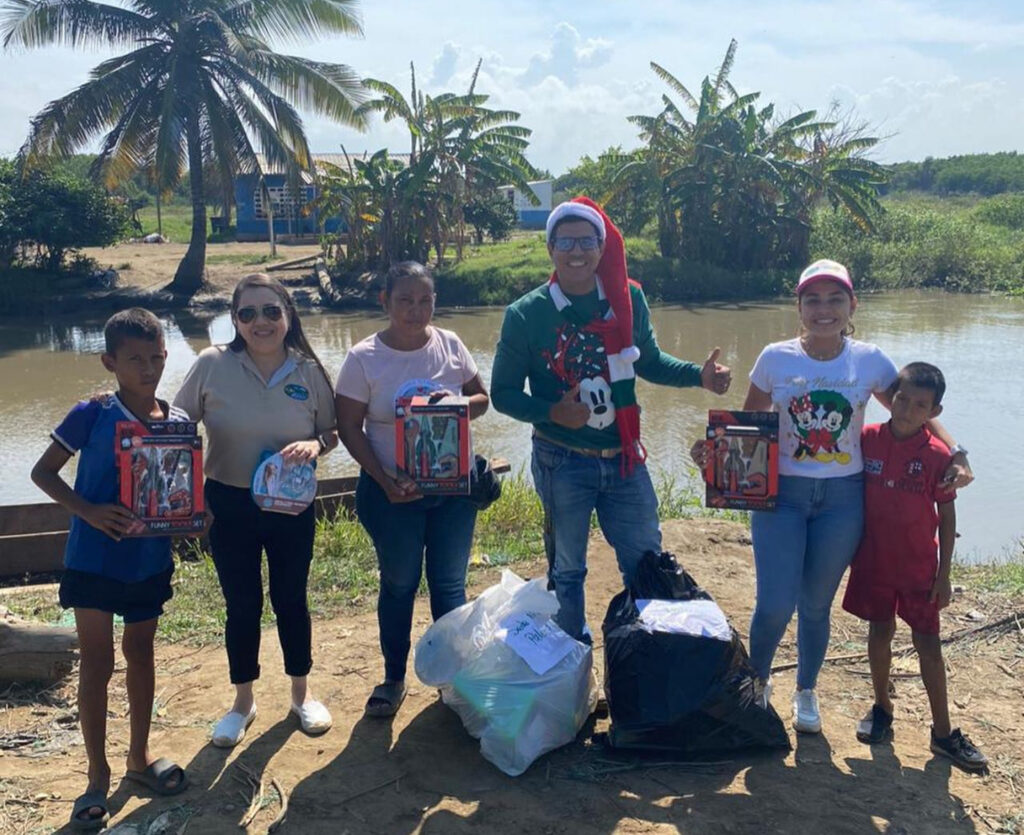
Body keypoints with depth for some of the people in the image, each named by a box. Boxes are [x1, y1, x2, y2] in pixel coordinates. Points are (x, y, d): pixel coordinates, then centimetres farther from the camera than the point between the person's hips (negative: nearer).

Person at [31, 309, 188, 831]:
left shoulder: (177, 421, -3)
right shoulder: (92, 414, -13)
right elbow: (43, 472, -9)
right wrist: (89, 511, -23)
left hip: (150, 560, 4)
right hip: (95, 559, -4)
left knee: (140, 653, 17)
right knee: (97, 664, 5)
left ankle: (139, 755, 34)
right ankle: (98, 775, 19)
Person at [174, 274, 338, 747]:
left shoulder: (309, 371, -5)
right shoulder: (212, 365, -10)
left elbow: (331, 432, 3)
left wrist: (315, 445, -19)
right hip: (229, 504, -1)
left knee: (291, 600, 14)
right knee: (242, 605, 10)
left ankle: (301, 693, 34)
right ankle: (243, 701, 30)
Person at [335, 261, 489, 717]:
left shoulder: (450, 345, -2)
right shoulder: (363, 358, -10)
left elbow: (481, 397, 7)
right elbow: (349, 428, -8)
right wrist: (386, 483, -18)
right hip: (392, 492, -2)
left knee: (449, 583, 12)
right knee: (398, 585, 12)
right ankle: (393, 679, 29)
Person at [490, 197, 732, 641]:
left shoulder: (628, 299, 0)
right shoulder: (526, 314, -9)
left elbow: (649, 361, 13)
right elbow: (504, 392, -5)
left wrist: (699, 375, -3)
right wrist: (552, 412, -22)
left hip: (623, 456, 3)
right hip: (562, 461, -2)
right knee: (566, 570, 12)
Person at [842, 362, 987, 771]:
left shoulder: (937, 456, -11)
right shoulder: (866, 439, -6)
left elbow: (947, 517, -5)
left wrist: (944, 575, -5)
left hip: (919, 567, -2)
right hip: (874, 560, 2)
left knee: (928, 644, 4)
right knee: (880, 632, 14)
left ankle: (943, 732, 14)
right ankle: (881, 707, 31)